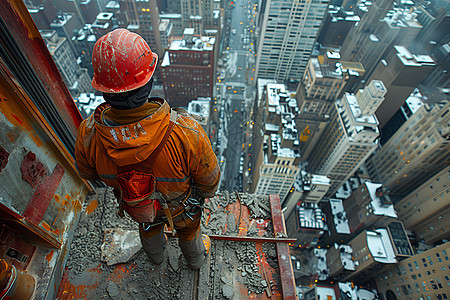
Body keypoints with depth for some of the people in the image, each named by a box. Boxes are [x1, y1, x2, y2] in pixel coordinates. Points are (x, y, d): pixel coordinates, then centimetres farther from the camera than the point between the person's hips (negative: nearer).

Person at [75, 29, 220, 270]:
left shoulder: (88, 135, -32)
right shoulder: (186, 133, -44)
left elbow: (88, 173, -9)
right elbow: (209, 178, -25)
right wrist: (208, 191, 0)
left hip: (134, 205, 3)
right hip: (180, 205, -2)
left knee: (148, 226, 38)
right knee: (188, 229, 33)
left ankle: (155, 254, 73)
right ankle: (196, 258, 67)